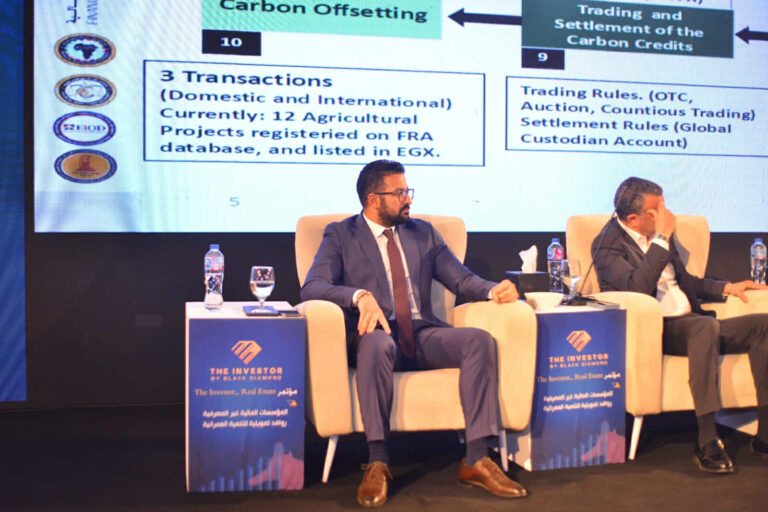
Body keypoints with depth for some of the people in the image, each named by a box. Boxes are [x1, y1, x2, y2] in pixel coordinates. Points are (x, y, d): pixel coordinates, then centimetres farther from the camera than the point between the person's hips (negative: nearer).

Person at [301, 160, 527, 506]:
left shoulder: (422, 233, 20)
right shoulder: (340, 235, 7)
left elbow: (461, 279, 14)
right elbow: (311, 288, -8)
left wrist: (493, 290, -9)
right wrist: (360, 296, -27)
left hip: (423, 336, 4)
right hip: (376, 335, -4)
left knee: (479, 340, -23)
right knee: (377, 342, -38)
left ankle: (476, 459, -22)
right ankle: (377, 463, -30)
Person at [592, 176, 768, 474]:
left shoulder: (659, 235, 18)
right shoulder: (608, 243, -6)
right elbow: (638, 288, -24)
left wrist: (727, 288, 15)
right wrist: (661, 238, -20)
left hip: (691, 323, 8)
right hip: (653, 330, -8)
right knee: (706, 326, -36)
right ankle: (707, 443, -32)